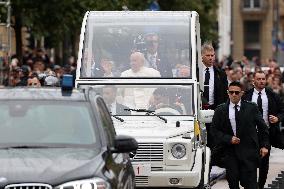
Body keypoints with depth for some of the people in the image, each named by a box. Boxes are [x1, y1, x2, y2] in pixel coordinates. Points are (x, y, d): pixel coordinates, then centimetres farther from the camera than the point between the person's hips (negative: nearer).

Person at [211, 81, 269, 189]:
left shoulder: (251, 108, 4)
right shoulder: (220, 110, 5)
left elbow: (262, 127, 10)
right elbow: (215, 130, 5)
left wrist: (264, 145, 5)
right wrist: (228, 139, -9)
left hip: (249, 152, -1)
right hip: (230, 152, 1)